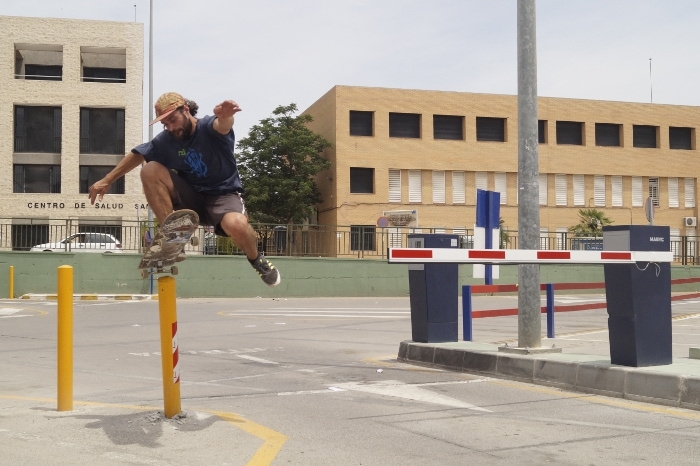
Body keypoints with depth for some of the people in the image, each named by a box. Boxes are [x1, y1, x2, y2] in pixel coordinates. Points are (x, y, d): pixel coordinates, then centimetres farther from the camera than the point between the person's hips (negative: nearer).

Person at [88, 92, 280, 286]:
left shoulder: (208, 127, -17)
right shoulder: (166, 140, -3)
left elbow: (222, 125, -42)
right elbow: (137, 154, 11)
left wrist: (225, 116, -68)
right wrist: (107, 180, 8)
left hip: (224, 194, -4)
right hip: (191, 197, 4)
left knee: (237, 225, -38)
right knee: (150, 170, -17)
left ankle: (256, 260, -1)